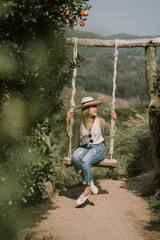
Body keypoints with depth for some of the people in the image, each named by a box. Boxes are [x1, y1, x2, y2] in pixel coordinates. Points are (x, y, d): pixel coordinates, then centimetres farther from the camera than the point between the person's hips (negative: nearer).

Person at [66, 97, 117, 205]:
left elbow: (110, 132, 21)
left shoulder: (100, 121, 6)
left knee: (86, 162, -33)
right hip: (84, 147, 2)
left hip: (98, 147, -2)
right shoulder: (80, 122, 6)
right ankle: (90, 183, -23)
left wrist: (114, 120, 7)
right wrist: (67, 120, 2)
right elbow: (69, 134, 13)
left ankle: (87, 189, -19)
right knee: (75, 157, -33)